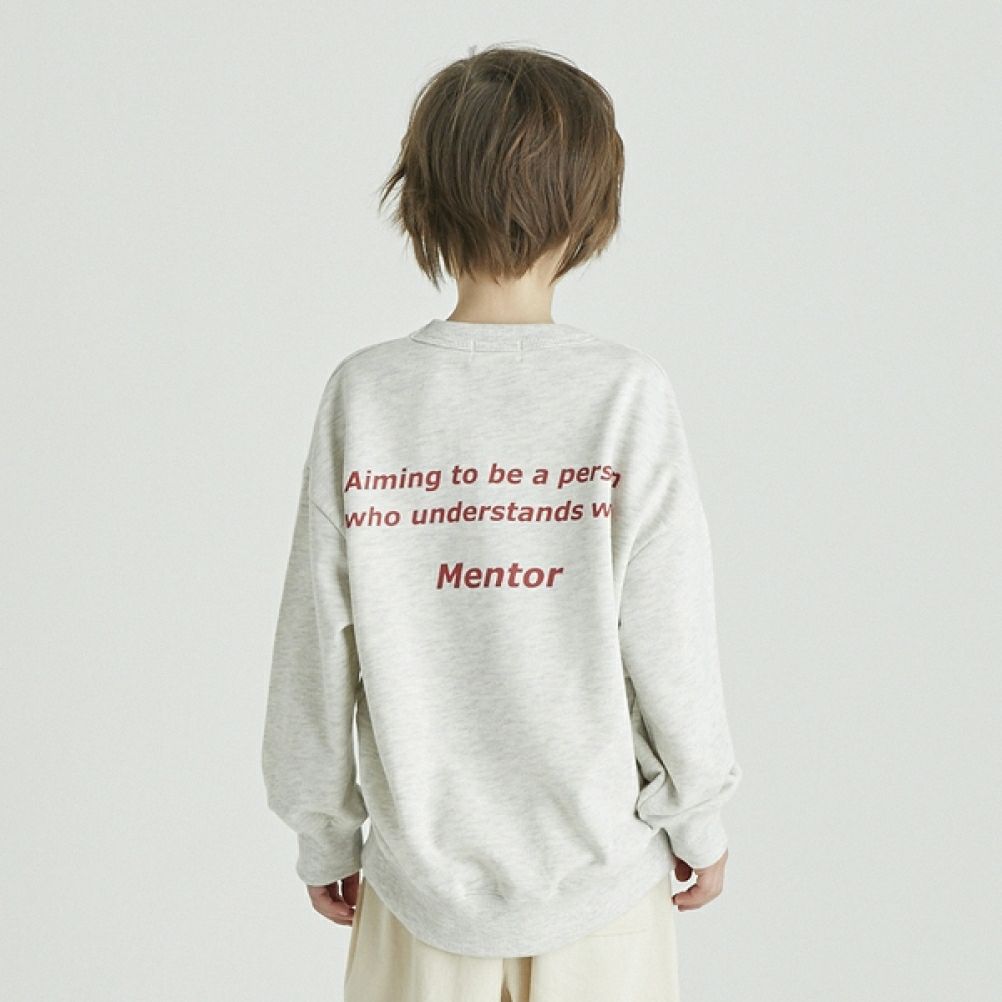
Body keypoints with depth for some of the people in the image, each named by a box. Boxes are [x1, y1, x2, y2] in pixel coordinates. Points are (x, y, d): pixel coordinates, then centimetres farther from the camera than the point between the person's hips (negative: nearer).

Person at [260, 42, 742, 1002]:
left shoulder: (364, 393, -10)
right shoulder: (628, 393, -14)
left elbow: (318, 641, -5)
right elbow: (668, 638, -11)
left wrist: (323, 834, 9)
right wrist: (699, 817, 5)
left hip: (423, 861, 1)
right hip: (598, 860, -1)